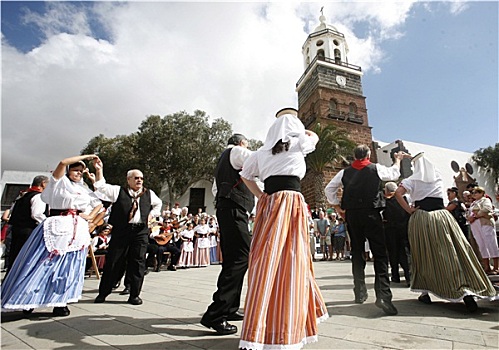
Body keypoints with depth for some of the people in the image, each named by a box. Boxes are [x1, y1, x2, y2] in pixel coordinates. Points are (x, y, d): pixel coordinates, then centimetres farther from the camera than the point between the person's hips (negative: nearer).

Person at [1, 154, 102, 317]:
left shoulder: (84, 189, 15)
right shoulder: (60, 181, 4)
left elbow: (99, 203, 22)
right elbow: (63, 162, -14)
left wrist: (90, 216, 6)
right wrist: (85, 156, -9)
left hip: (77, 231, 4)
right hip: (57, 227, -4)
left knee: (68, 267, 4)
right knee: (43, 263, -1)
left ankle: (60, 302, 11)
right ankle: (28, 299, 15)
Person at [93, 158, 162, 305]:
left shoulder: (149, 193, 13)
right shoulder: (118, 191, 6)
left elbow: (158, 204, 29)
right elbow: (101, 187, -3)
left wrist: (152, 214, 14)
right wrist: (99, 170, -12)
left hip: (140, 232, 2)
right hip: (121, 231, -1)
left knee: (137, 263, 3)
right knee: (113, 262, 7)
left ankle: (134, 295, 15)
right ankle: (102, 293, 25)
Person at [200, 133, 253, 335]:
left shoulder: (224, 159, 29)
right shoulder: (237, 151, 1)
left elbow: (216, 188, 31)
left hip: (225, 211, 10)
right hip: (234, 211, -10)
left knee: (232, 259, 11)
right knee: (241, 257, -15)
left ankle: (229, 309, 18)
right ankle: (214, 316, -16)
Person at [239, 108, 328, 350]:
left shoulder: (262, 151, 16)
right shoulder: (299, 143, 8)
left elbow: (245, 175, 24)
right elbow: (313, 135, 30)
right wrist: (299, 129, 44)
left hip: (268, 204, 4)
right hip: (291, 202, -3)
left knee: (267, 262, 3)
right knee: (292, 262, 3)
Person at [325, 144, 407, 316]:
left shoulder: (345, 172, 9)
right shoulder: (376, 169, 4)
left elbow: (329, 189, 11)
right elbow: (394, 174, 22)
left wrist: (338, 208, 16)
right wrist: (398, 159, 40)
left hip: (351, 214, 3)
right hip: (371, 213, -3)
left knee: (357, 253, 12)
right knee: (380, 253, -1)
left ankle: (360, 293, 18)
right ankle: (383, 295, -12)